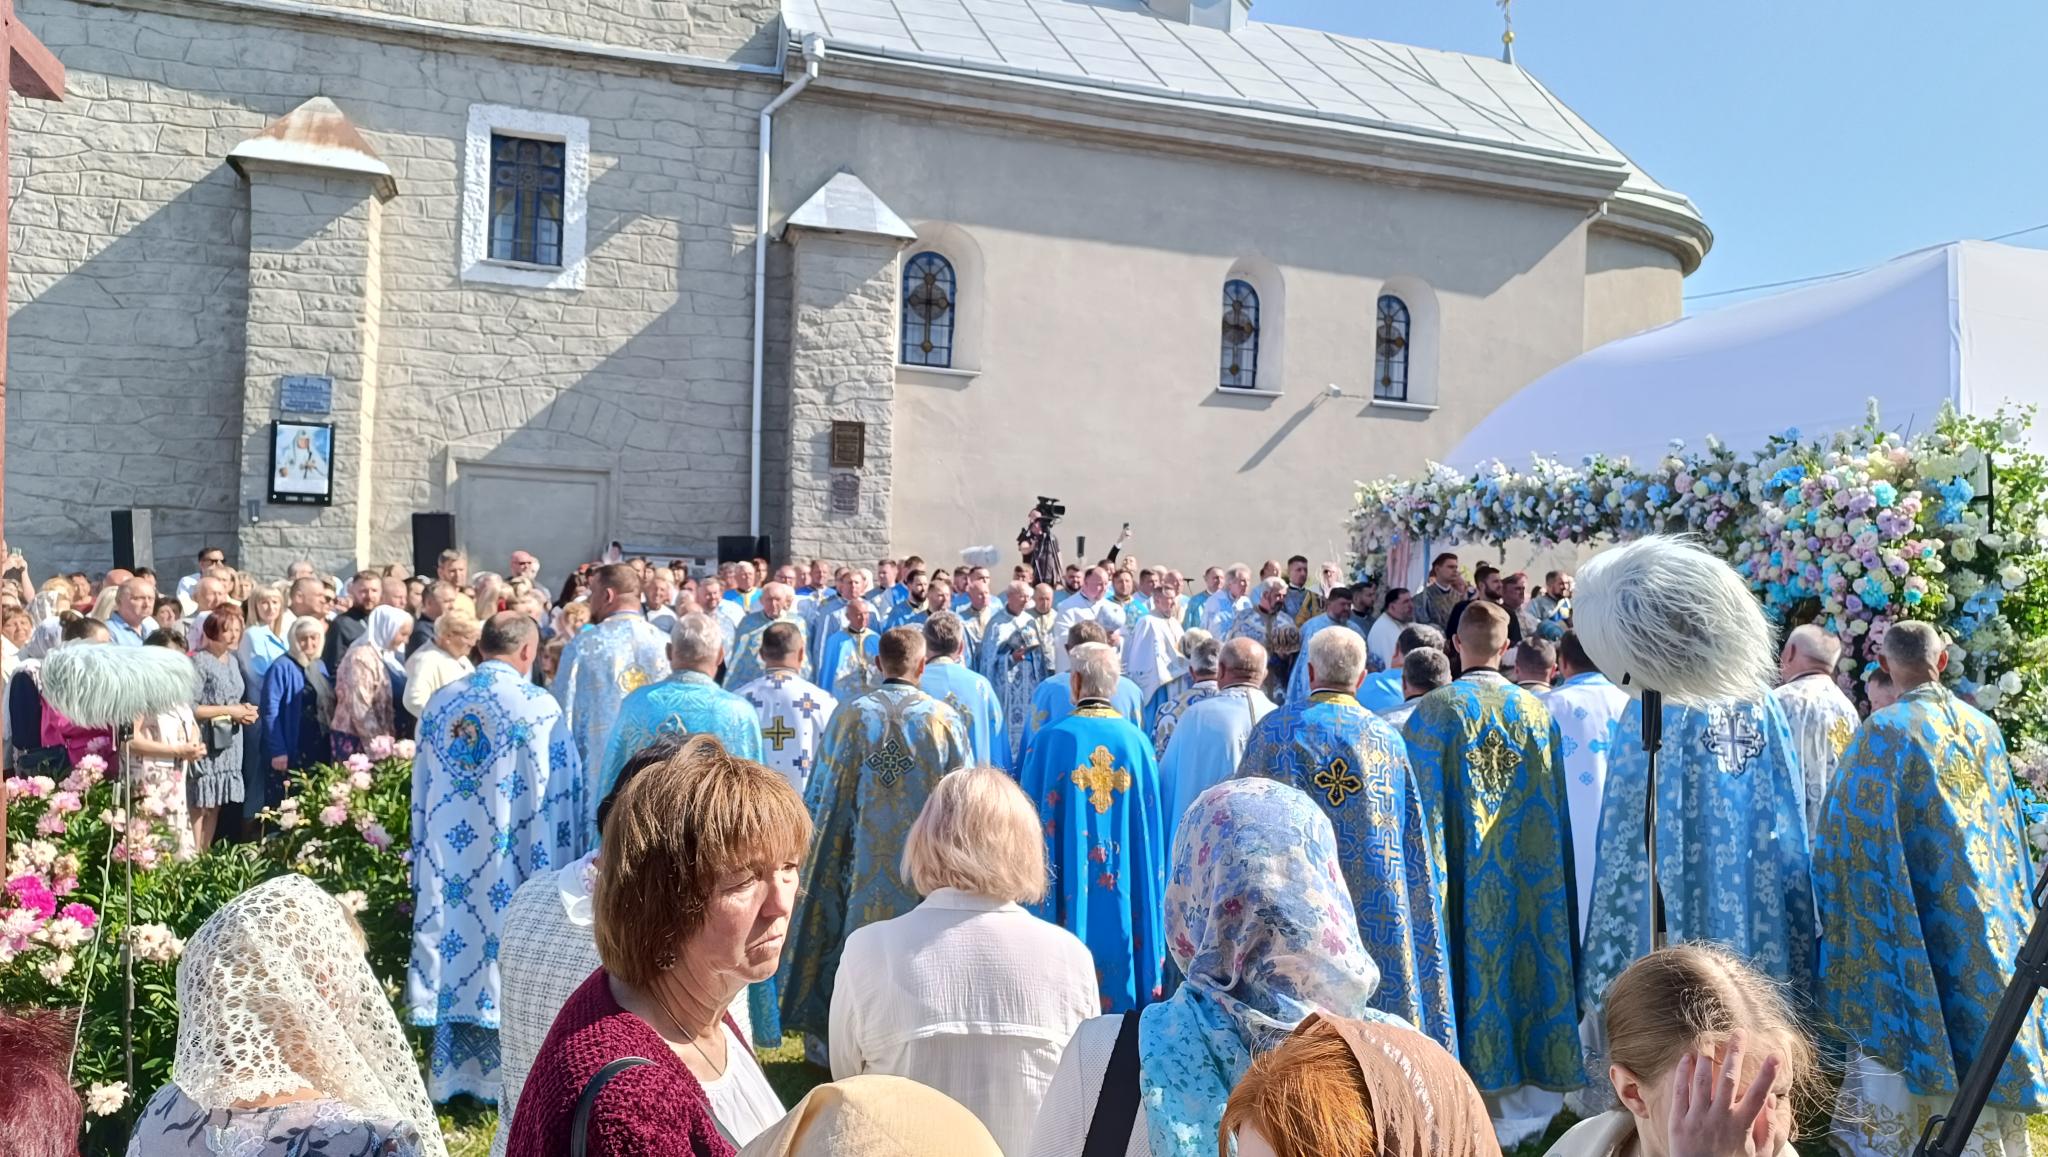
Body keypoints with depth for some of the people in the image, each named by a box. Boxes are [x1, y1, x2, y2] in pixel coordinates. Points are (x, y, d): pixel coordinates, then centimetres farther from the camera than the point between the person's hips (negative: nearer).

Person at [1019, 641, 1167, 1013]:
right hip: (1126, 897, 2)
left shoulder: (1050, 741, -9)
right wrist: (1150, 897, 15)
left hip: (1071, 895, -2)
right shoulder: (1138, 742, -2)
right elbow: (1154, 828, 3)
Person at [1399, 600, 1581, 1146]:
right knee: (1525, 953, 11)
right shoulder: (1538, 712, 3)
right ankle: (1524, 1107, 21)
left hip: (1464, 879, -3)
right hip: (1531, 876, 3)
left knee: (1473, 968, 2)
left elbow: (1420, 803, -8)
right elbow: (1555, 806, 7)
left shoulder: (1436, 709, -8)